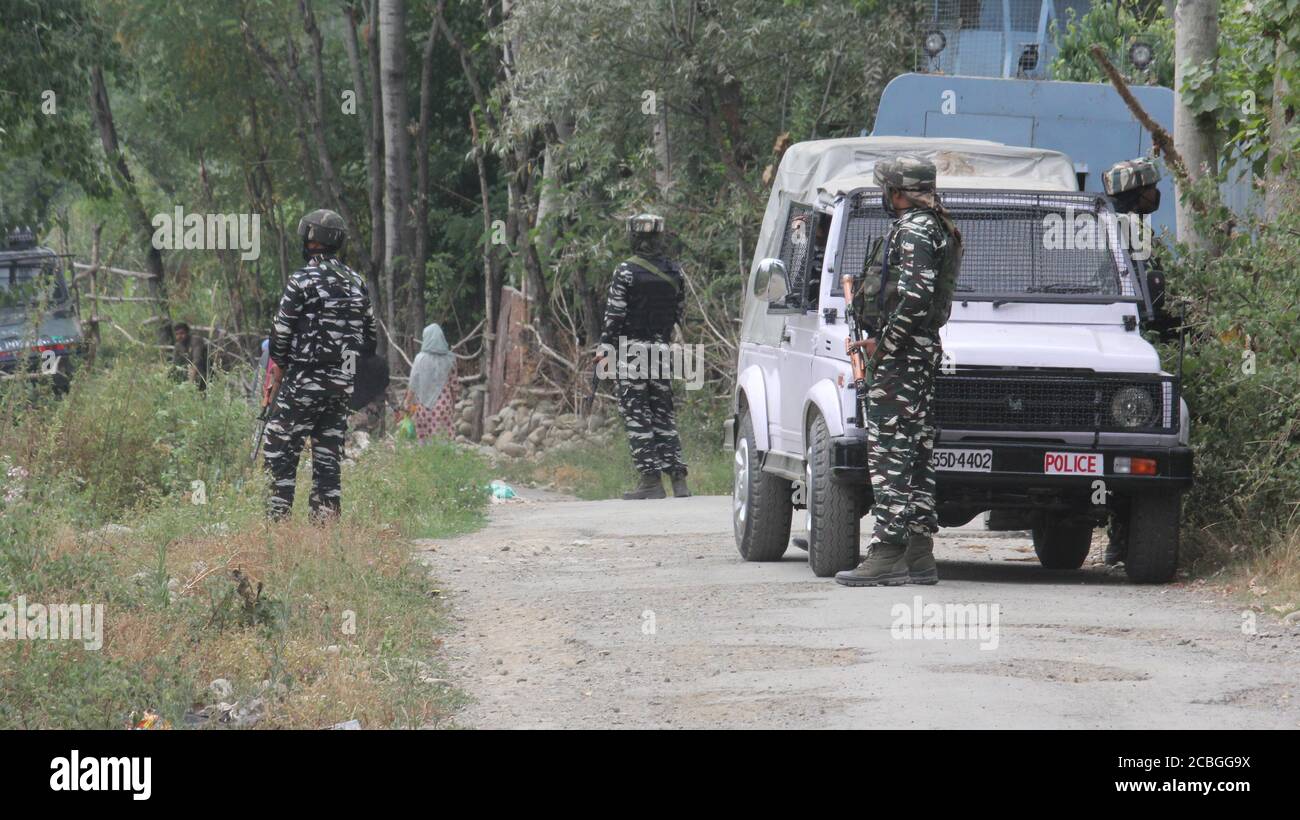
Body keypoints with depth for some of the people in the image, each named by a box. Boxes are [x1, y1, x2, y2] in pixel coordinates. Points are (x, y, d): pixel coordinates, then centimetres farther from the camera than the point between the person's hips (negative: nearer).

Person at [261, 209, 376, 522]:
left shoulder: (302, 280, -10)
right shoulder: (357, 282, 11)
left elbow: (281, 335, -9)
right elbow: (370, 337, 15)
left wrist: (274, 379, 1)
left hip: (305, 381, -6)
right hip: (343, 385, 6)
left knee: (280, 450, -4)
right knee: (328, 454, 10)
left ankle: (278, 517, -11)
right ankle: (326, 518, 6)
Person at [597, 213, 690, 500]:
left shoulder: (626, 272, -10)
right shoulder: (675, 273, 6)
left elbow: (614, 315, -11)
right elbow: (680, 314, 11)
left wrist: (604, 348, -5)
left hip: (631, 349, -5)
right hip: (661, 348, 5)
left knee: (637, 414, -2)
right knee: (663, 413, 11)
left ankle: (651, 479, -8)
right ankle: (677, 477, 4)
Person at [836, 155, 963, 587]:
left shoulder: (913, 231, -14)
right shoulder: (938, 229, 18)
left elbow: (915, 298, -23)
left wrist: (883, 344, -16)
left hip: (902, 355, -11)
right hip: (926, 350, 11)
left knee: (889, 453, -11)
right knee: (915, 453, 12)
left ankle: (888, 554, -14)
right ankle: (918, 554, 13)